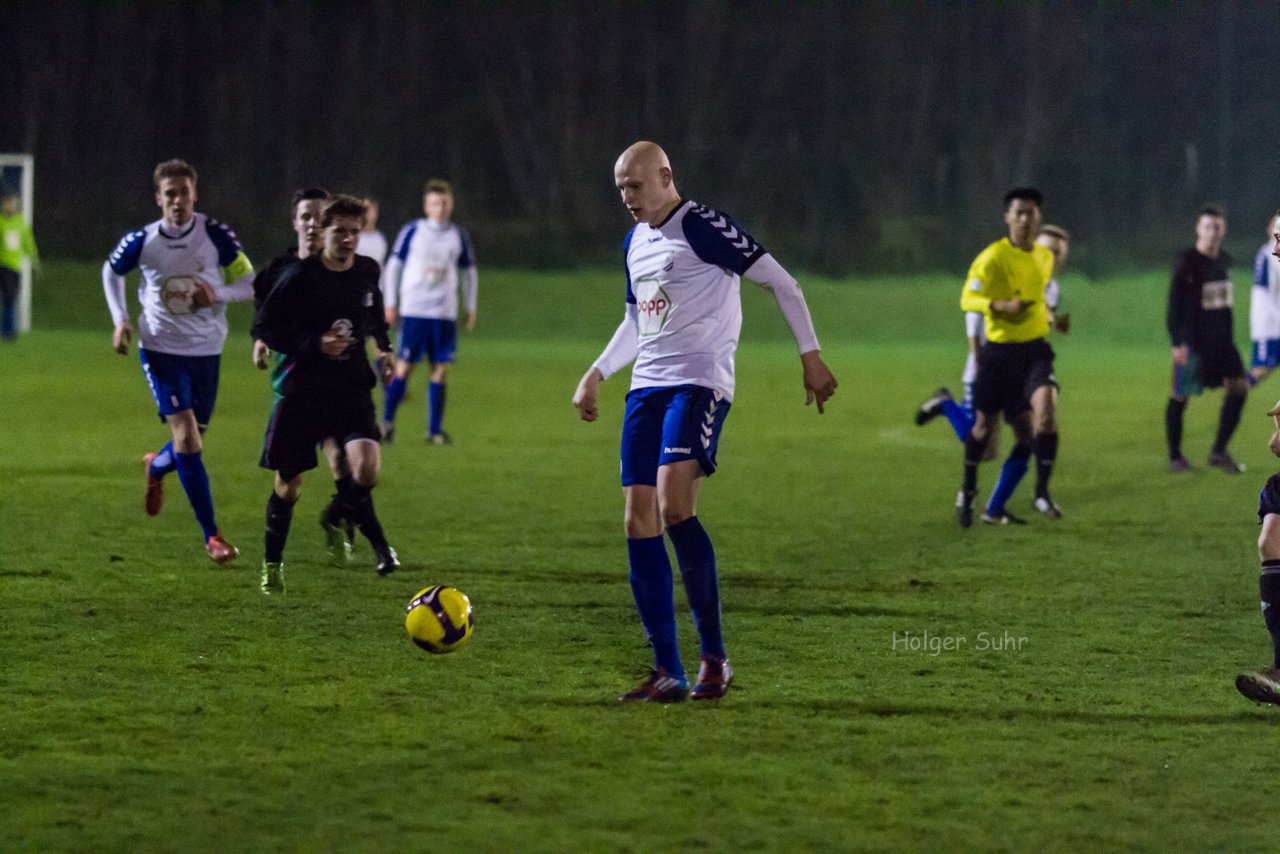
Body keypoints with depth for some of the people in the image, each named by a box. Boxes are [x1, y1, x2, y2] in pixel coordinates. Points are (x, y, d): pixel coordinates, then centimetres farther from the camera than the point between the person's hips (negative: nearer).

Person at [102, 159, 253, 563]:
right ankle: (211, 535, -11)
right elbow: (112, 272, 13)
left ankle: (156, 468, 52)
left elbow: (249, 283, 0)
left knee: (191, 438, 13)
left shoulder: (216, 236, -9)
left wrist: (216, 293, -20)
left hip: (206, 351, 2)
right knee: (186, 435, -15)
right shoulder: (142, 241, -8)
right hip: (161, 348, -2)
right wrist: (120, 321, 0)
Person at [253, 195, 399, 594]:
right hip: (302, 391, -3)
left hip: (353, 388, 3)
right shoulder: (299, 276, -11)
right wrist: (315, 345, -19)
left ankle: (341, 514, 8)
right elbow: (264, 328, -8)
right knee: (288, 483, 6)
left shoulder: (367, 271, 3)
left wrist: (383, 348, 12)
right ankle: (272, 561, 27)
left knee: (366, 467, -22)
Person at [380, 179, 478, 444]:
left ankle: (435, 430, 6)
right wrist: (390, 303, 2)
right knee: (404, 365, -5)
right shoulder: (412, 231, 0)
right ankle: (387, 421, 5)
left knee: (440, 369, 1)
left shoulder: (459, 236, 8)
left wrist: (470, 308, 16)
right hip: (413, 311, -3)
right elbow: (393, 265, 5)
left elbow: (468, 272, 18)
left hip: (445, 313, 3)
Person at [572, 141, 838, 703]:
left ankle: (714, 657, -15)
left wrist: (810, 355, -10)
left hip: (700, 382, -8)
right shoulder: (635, 241, 18)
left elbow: (781, 283, -6)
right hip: (647, 386, 8)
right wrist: (596, 375, 21)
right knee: (639, 520, -1)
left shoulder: (703, 228, -8)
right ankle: (667, 672, 3)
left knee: (674, 504, -24)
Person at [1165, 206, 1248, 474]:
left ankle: (1219, 452, 4)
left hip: (1221, 338, 6)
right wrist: (1177, 342, -17)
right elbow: (1174, 305, -12)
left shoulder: (1224, 261, 10)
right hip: (1192, 340, -6)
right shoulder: (1186, 263, -11)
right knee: (1180, 396, 1)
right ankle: (1175, 456, 12)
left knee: (1238, 386, -4)